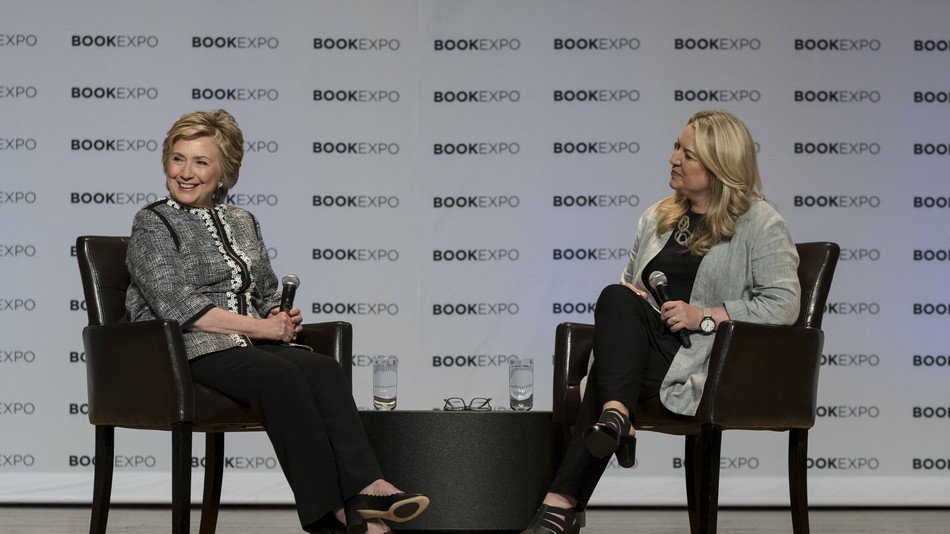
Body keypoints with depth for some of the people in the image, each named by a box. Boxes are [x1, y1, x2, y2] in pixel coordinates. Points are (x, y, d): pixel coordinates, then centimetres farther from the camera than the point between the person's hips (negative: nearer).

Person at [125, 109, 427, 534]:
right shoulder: (153, 224, 2)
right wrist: (259, 327, -13)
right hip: (187, 352, -5)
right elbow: (178, 306, -10)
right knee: (281, 376, -34)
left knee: (324, 370, -27)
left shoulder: (242, 223, 21)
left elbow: (267, 296, 26)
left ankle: (363, 488, -43)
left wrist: (282, 318, 1)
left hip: (251, 342, 6)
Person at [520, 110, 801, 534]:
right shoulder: (658, 217, 23)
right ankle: (617, 418, -41)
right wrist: (628, 295, 4)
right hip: (650, 342, 5)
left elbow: (783, 304, -6)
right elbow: (628, 282, 30)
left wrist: (705, 317, -13)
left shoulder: (760, 224, 3)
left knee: (605, 375, -30)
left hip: (709, 356, -5)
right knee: (615, 298, -30)